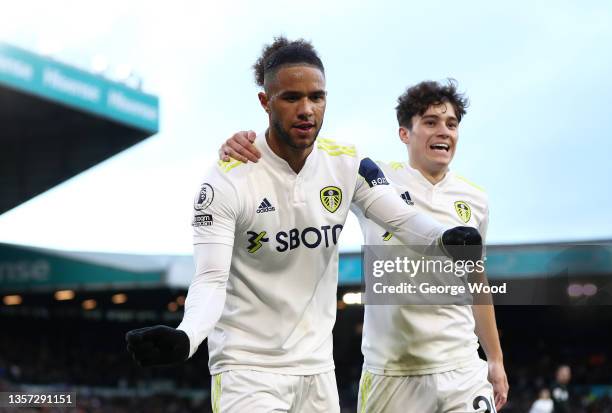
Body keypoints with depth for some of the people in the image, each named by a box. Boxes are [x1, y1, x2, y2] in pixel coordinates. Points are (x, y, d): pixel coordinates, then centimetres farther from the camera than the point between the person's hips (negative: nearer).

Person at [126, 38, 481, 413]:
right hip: (248, 369, -5)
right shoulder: (228, 181, -15)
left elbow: (402, 218, -6)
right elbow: (211, 280, -18)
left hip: (318, 368, 5)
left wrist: (445, 237, -29)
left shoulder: (347, 165, 0)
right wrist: (184, 339, -38)